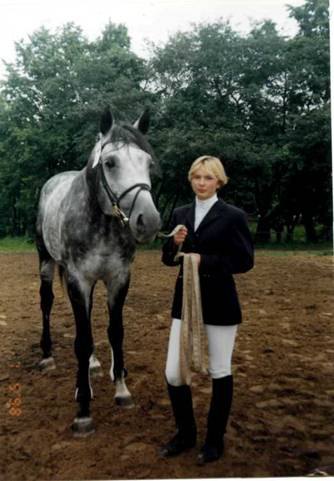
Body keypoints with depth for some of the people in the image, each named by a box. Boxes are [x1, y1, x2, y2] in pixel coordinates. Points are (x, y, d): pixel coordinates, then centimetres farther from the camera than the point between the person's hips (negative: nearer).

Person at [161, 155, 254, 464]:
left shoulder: (233, 216, -6)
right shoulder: (180, 214, 8)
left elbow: (245, 261, -9)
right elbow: (168, 259, 12)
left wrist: (204, 260, -18)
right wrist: (175, 244, -10)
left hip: (220, 303, -4)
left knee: (219, 372, 10)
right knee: (173, 373, 4)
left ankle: (215, 440, 29)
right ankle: (185, 433, 29)